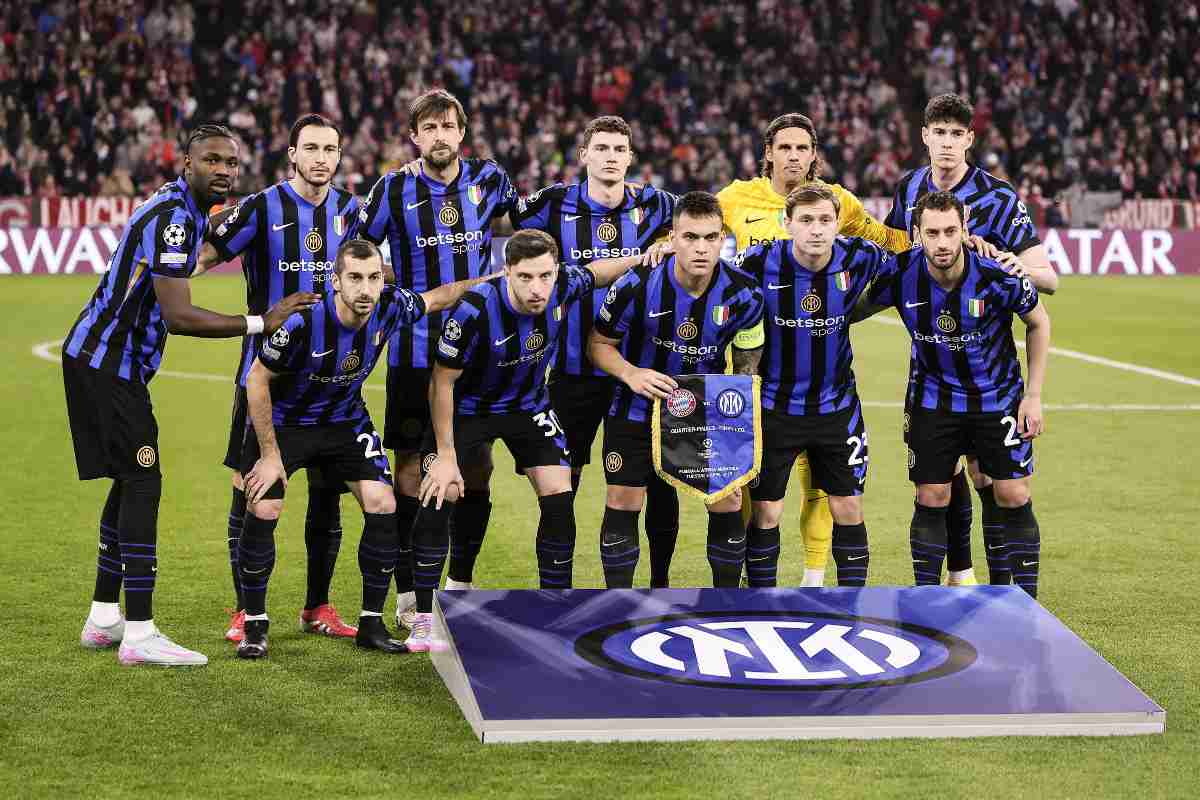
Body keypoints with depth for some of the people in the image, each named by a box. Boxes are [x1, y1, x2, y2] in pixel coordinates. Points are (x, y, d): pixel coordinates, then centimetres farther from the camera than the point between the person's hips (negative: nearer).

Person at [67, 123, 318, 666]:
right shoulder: (174, 217, -21)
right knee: (142, 483, -11)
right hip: (107, 363, -10)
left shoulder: (186, 209, 11)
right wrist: (261, 323, -24)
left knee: (130, 481, 14)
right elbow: (178, 317, -28)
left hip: (104, 360, 10)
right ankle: (139, 634, -11)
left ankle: (104, 618, 21)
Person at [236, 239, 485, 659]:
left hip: (346, 420, 4)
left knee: (382, 505, -8)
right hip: (283, 421, -4)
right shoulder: (303, 322, -33)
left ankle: (371, 624, 6)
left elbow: (435, 298, 5)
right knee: (263, 511, -16)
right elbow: (257, 379, -19)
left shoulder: (389, 306, -20)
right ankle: (254, 626, 3)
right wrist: (270, 454, -17)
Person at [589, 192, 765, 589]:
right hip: (638, 408, -1)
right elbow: (600, 342, -7)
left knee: (728, 504, -1)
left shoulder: (743, 294, -15)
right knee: (622, 504, -1)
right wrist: (631, 374, -24)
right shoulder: (638, 284, -21)